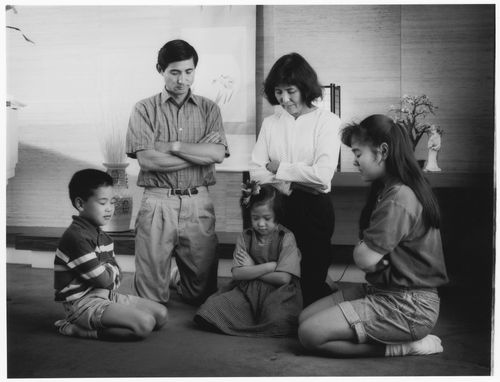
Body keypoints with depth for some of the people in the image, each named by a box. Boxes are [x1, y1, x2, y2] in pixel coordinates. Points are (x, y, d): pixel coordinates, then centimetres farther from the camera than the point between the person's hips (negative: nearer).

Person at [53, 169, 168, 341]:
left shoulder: (101, 236, 14)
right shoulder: (77, 237, -19)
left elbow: (117, 273, 12)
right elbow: (104, 280, -19)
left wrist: (110, 271, -11)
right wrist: (111, 269, 3)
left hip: (107, 295, 10)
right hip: (84, 303, -10)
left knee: (161, 314, 5)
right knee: (145, 324, -24)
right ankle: (75, 329, -11)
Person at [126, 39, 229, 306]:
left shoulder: (208, 109, 10)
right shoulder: (144, 109, 4)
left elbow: (218, 154, -6)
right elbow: (146, 160, -10)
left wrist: (172, 146, -10)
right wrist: (199, 153, -7)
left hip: (198, 203, 2)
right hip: (158, 202, -2)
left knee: (202, 289, 11)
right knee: (152, 295, 2)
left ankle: (178, 280, 42)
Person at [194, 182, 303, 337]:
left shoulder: (286, 238, -6)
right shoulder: (245, 237, 4)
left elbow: (283, 278, -13)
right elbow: (237, 273, -6)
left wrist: (252, 270, -7)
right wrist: (270, 266, -13)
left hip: (278, 292, -3)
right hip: (247, 290, 3)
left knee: (277, 319, -37)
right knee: (209, 311, -19)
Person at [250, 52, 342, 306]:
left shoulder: (326, 121, -4)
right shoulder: (270, 123, 10)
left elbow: (323, 174, -16)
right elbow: (255, 171, 1)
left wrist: (279, 168, -6)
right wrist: (285, 186, -15)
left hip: (314, 208, -4)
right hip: (278, 207, 4)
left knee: (312, 280, 1)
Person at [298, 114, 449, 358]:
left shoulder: (399, 198, -22)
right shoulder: (387, 190, 12)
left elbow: (365, 258, -22)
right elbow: (363, 254, 13)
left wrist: (361, 248, -1)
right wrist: (365, 249, -9)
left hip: (409, 307, -10)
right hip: (382, 291, 10)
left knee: (311, 335, -15)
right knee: (305, 318, 6)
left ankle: (405, 347, -6)